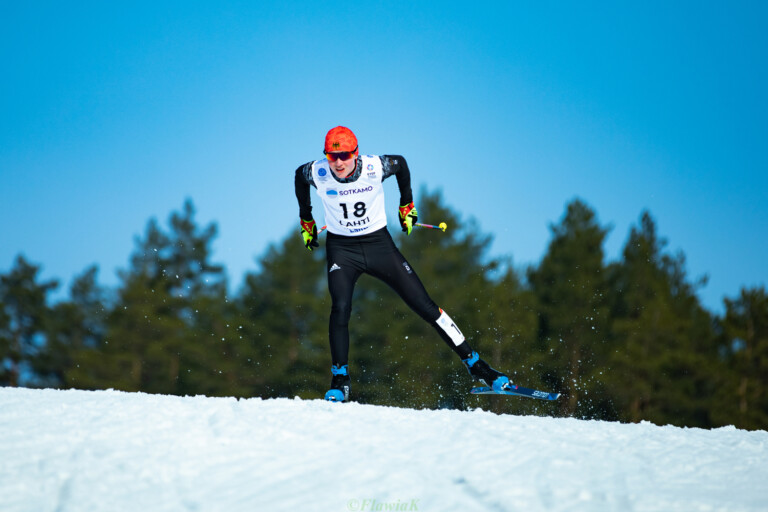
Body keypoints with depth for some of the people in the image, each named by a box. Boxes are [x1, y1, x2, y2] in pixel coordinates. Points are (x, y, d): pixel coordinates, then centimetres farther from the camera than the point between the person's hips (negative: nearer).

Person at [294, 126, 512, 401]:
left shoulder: (375, 167, -20)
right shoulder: (317, 173, -17)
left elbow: (400, 162, 4)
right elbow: (299, 175, 8)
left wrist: (407, 204, 13)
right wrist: (306, 221, 16)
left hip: (379, 244, 0)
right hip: (341, 248, 0)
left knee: (425, 307, -3)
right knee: (340, 308, -25)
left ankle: (474, 364, 6)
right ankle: (340, 381, -10)